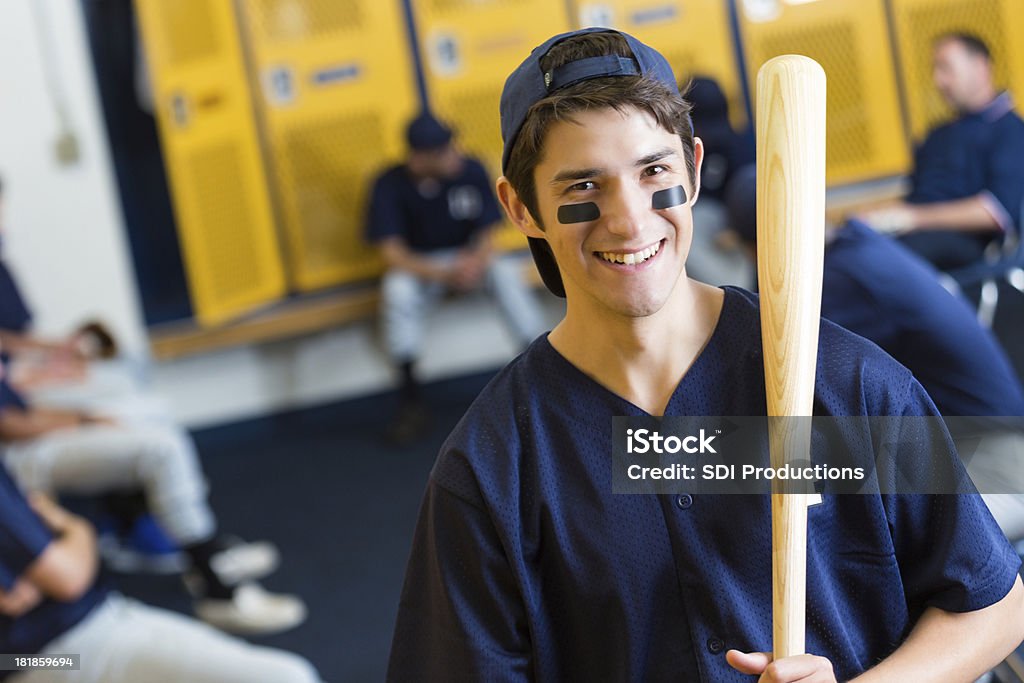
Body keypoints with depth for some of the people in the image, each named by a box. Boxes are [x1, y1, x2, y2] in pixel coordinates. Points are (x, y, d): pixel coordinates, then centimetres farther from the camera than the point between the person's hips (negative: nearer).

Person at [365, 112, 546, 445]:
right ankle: (411, 401, -24)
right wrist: (444, 274, -37)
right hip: (418, 266, -1)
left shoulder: (470, 170, -14)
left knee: (507, 272, -29)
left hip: (469, 257, 1)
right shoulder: (390, 186, -18)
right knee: (397, 290, -33)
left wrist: (478, 261, -31)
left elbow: (486, 233, -6)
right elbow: (393, 254, -21)